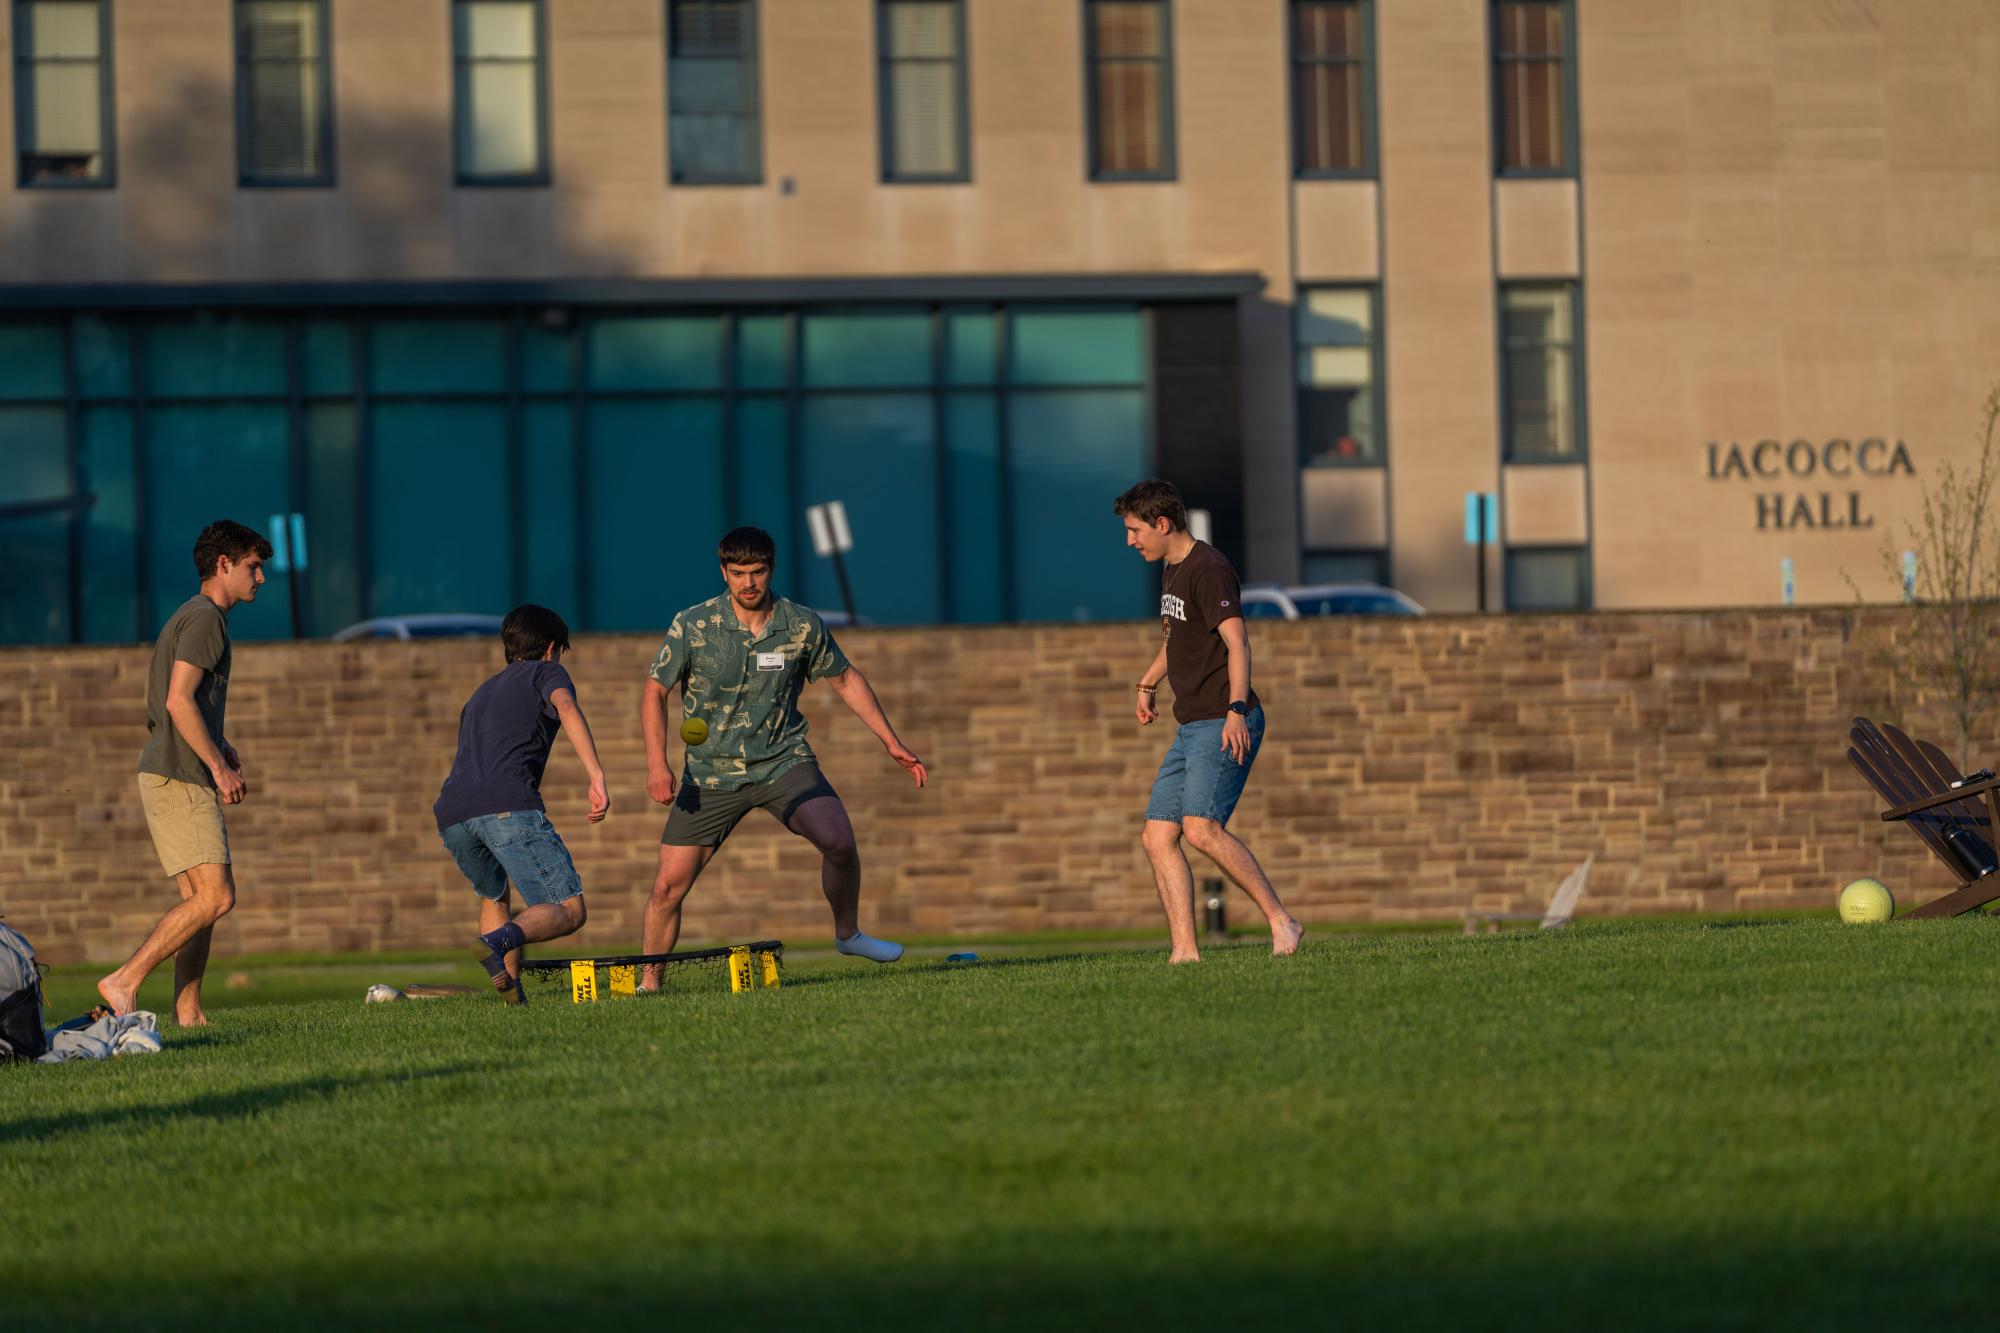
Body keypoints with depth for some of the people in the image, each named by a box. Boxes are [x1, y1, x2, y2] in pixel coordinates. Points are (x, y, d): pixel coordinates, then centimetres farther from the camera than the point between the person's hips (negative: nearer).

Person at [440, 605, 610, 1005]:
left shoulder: (480, 694, 38)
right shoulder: (546, 673, 18)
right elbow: (567, 708, -5)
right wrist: (597, 776, -16)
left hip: (451, 812, 6)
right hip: (508, 804, -6)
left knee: (493, 897, 31)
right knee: (568, 910, -5)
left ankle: (510, 990, 15)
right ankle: (497, 942, -32)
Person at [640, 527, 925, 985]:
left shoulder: (803, 626, -5)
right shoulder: (692, 626, -10)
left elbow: (845, 679, 11)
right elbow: (654, 693, -1)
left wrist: (892, 742, 10)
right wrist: (657, 764, -13)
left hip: (784, 762, 0)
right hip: (711, 772, 0)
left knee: (838, 840, -24)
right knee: (669, 885, -6)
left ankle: (848, 932, 2)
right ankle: (649, 983, 13)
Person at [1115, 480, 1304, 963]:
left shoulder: (1208, 570, -12)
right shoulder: (1171, 572, 19)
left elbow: (1236, 640, -22)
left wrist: (1236, 710, -32)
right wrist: (1148, 683, 39)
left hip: (1224, 725, -10)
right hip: (1191, 726, 10)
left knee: (1200, 827, -23)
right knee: (1158, 836, 1)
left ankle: (1280, 920, -17)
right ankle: (1185, 951, -1)